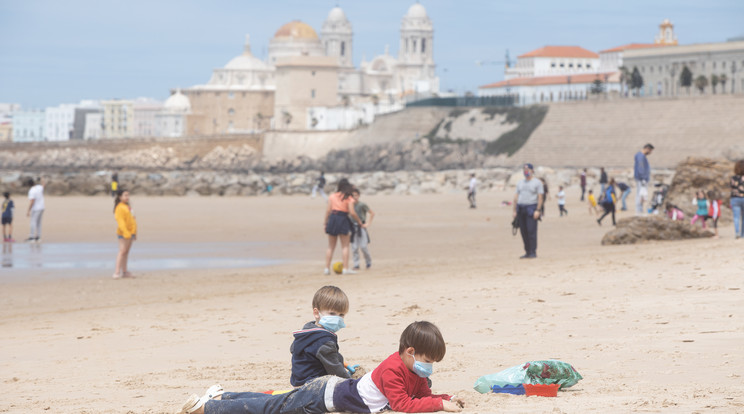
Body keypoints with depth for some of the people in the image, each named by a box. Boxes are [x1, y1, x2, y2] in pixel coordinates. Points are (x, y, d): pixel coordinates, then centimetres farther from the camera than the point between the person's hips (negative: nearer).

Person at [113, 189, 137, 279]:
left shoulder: (128, 207, 19)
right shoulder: (120, 207, -11)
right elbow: (120, 221, -19)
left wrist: (134, 233, 22)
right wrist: (126, 233, -26)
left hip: (130, 233, 9)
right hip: (123, 233, -9)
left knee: (126, 252, 9)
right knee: (122, 251, -13)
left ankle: (124, 272, 11)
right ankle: (117, 272, -17)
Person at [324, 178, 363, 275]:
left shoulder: (332, 196, 6)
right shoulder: (349, 198, -3)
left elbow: (328, 210, 2)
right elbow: (352, 213, -9)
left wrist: (326, 223, 7)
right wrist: (361, 223, 0)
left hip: (332, 219, 3)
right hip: (343, 220, -3)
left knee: (331, 247, 11)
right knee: (345, 246, 3)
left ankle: (327, 268, 8)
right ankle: (346, 268, -4)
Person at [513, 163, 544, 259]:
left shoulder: (537, 182, 1)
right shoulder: (520, 183, 19)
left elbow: (540, 197, -5)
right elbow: (516, 197, 18)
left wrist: (538, 210, -15)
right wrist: (515, 210, 10)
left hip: (531, 208, -6)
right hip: (521, 208, 6)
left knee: (531, 231, -11)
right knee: (523, 231, 3)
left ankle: (533, 252, -9)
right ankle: (527, 252, 9)